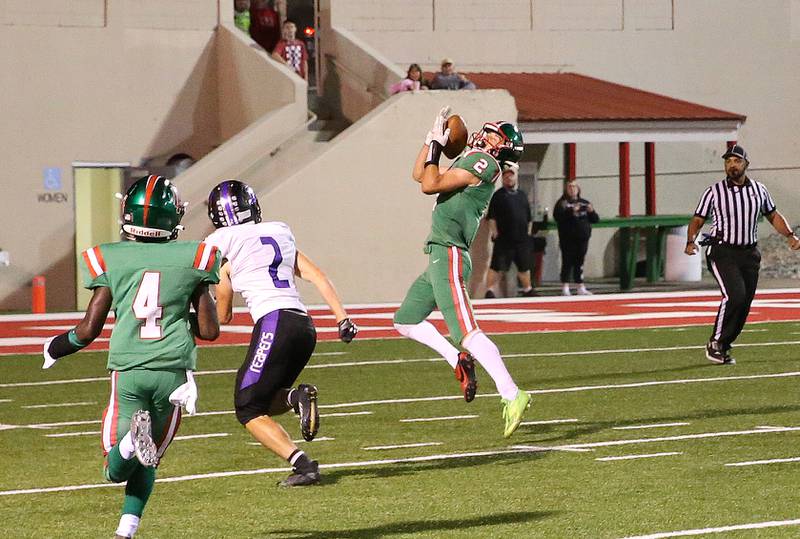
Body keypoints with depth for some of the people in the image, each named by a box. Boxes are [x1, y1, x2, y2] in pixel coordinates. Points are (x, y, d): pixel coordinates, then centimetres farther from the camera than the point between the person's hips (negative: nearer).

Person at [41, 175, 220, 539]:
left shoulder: (109, 260, 2)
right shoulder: (192, 259, 3)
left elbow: (88, 331, 2)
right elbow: (209, 330, 5)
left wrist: (56, 347, 22)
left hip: (126, 372, -1)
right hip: (173, 370, 1)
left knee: (117, 470, 8)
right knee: (146, 463, 20)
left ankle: (133, 438, -27)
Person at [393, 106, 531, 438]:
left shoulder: (482, 162, -11)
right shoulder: (469, 163, 19)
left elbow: (430, 185, -15)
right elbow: (419, 175, 29)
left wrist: (436, 146, -2)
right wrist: (433, 136, 22)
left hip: (449, 257, -10)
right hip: (440, 257, 10)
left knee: (466, 332, -18)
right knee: (406, 321, 20)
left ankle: (511, 395, -23)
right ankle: (459, 361, 12)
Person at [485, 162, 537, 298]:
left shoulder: (522, 194, 14)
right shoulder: (498, 195, -3)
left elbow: (528, 216, 20)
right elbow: (491, 216, -7)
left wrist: (528, 231, 15)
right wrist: (494, 230, -14)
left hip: (522, 238, 6)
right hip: (503, 238, -6)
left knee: (524, 266, 14)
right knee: (497, 266, -9)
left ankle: (527, 289, 26)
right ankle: (489, 291, -6)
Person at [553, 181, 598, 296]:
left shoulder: (584, 203, 15)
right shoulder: (562, 203, 1)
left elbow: (595, 219, 13)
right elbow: (557, 216, -16)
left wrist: (591, 211, -7)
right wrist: (571, 211, -24)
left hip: (582, 239, 4)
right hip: (568, 240, -4)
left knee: (579, 264, 8)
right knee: (568, 263, -5)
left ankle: (581, 288, 11)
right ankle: (565, 288, -2)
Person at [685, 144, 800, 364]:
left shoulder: (759, 190, 8)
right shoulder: (714, 192, -1)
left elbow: (773, 216, 20)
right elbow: (697, 220, 3)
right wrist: (691, 241, -16)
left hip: (749, 254, 4)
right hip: (722, 253, -4)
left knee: (744, 304, 2)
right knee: (735, 294, -23)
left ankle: (723, 347, 18)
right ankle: (715, 343, -11)